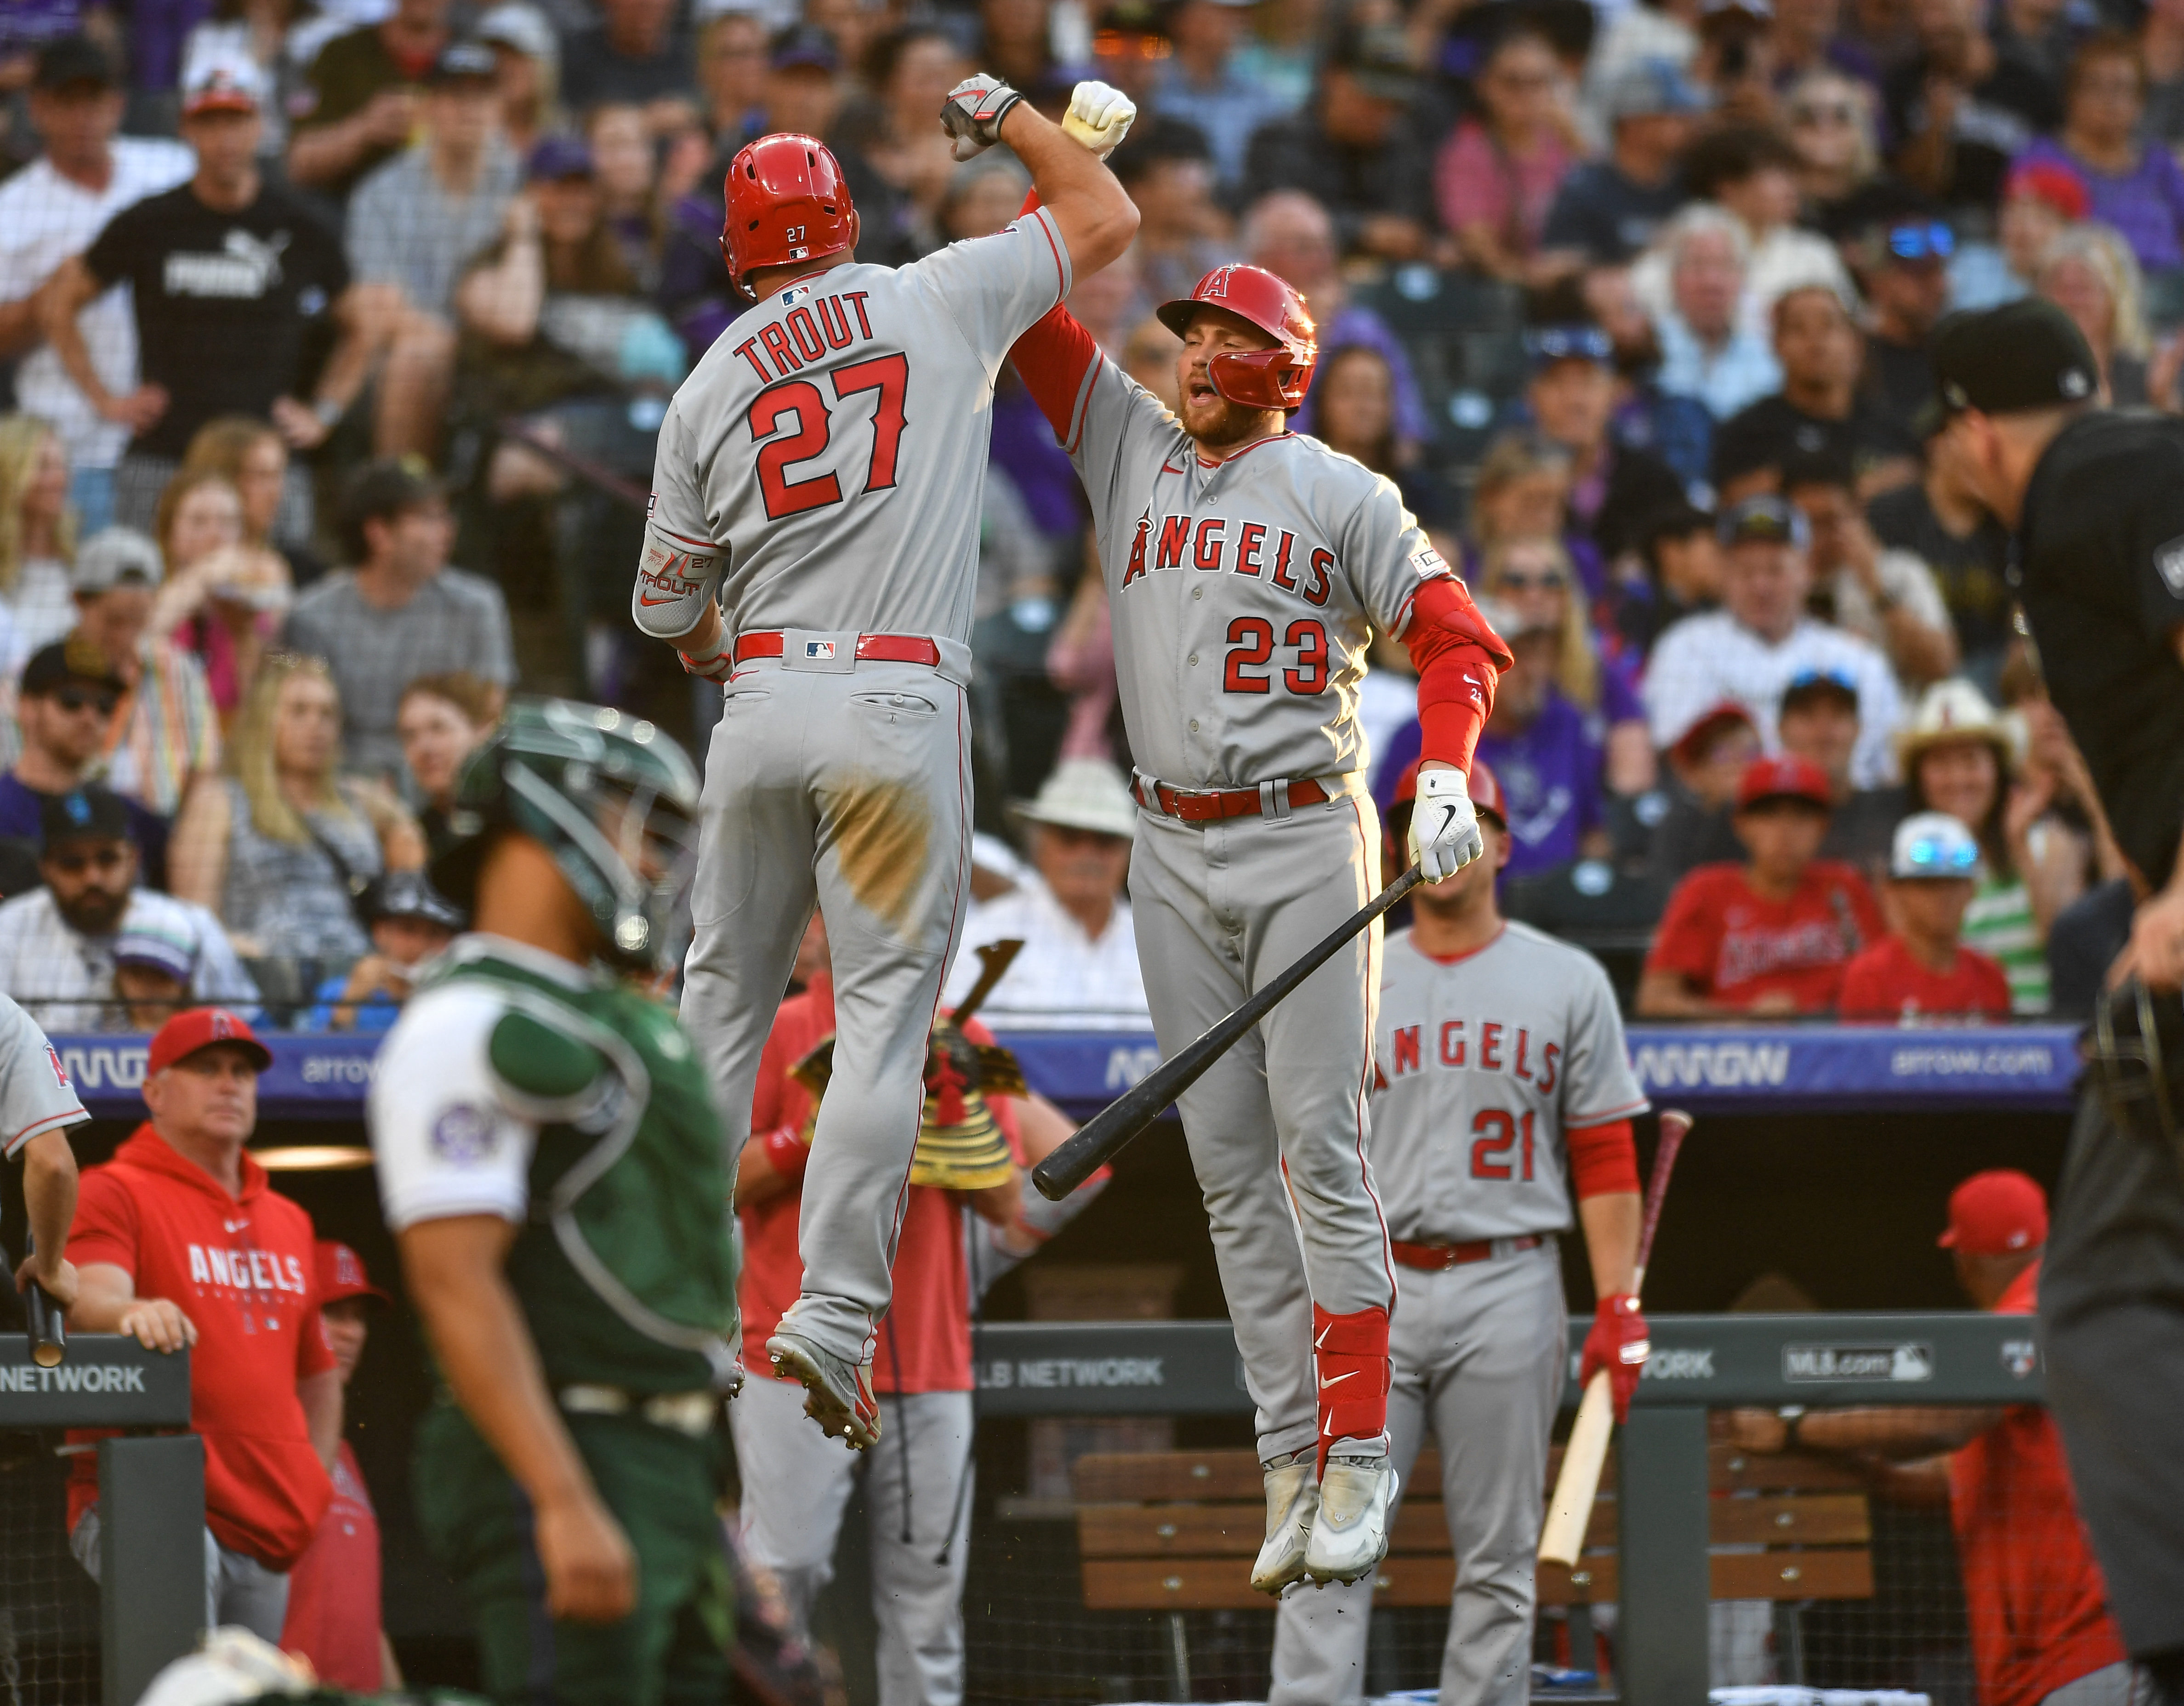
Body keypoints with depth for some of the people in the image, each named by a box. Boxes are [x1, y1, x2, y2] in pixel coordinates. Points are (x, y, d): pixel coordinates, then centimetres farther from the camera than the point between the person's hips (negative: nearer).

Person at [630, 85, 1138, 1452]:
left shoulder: (711, 388, 9)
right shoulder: (941, 302, 2)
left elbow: (665, 602, 12)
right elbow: (1108, 218, 12)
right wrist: (1006, 117, 27)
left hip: (762, 708, 3)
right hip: (899, 705, -2)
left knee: (722, 998, 13)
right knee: (887, 1010, -3)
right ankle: (834, 1314, -13)